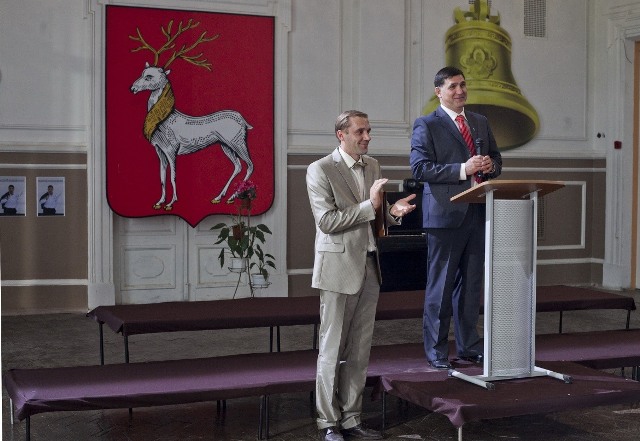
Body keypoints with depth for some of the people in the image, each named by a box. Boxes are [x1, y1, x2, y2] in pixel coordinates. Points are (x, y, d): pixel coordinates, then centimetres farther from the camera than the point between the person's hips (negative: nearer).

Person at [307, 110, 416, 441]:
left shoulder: (373, 166, 12)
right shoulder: (321, 170, -8)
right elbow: (327, 221, -16)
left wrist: (392, 213, -4)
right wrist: (369, 205, -19)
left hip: (369, 267, 6)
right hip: (339, 267, -6)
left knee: (360, 351, 9)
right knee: (332, 350, 2)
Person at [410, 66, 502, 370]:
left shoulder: (480, 123, 17)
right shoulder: (426, 125, -3)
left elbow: (496, 159, 23)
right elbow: (420, 168, -14)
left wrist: (490, 165, -1)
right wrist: (463, 170, -20)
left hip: (477, 212, 6)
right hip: (445, 214, -6)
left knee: (471, 284, 12)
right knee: (440, 286, 0)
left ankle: (468, 345, 23)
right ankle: (436, 350, 9)